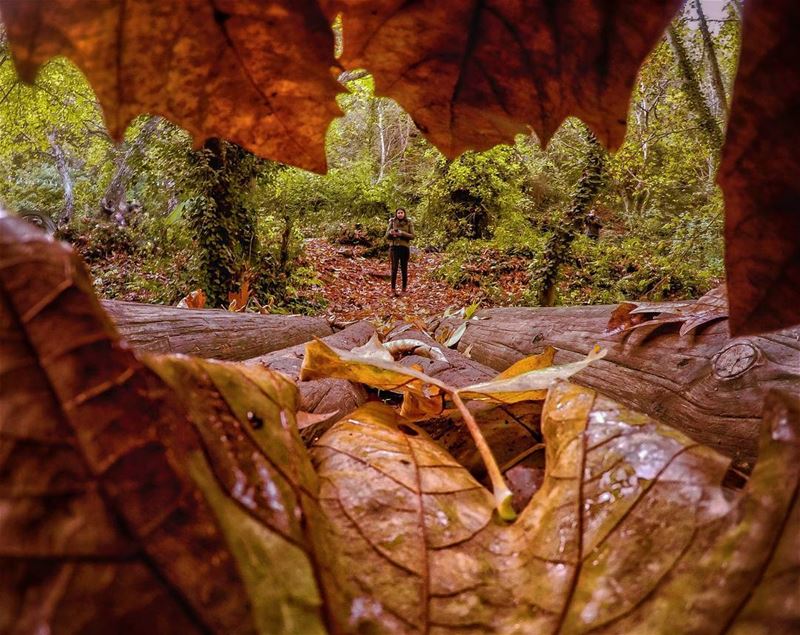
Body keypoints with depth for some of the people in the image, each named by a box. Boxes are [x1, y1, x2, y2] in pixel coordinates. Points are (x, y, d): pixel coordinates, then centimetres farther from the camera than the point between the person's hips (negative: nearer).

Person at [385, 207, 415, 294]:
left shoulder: (408, 222, 2)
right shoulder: (392, 222, 5)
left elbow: (412, 236, -3)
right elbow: (387, 235, 7)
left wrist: (402, 233, -17)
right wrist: (391, 232, -15)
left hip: (405, 247, 0)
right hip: (394, 247, 0)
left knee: (404, 269, 6)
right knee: (394, 268, -7)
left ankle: (404, 289, 14)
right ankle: (393, 289, -5)